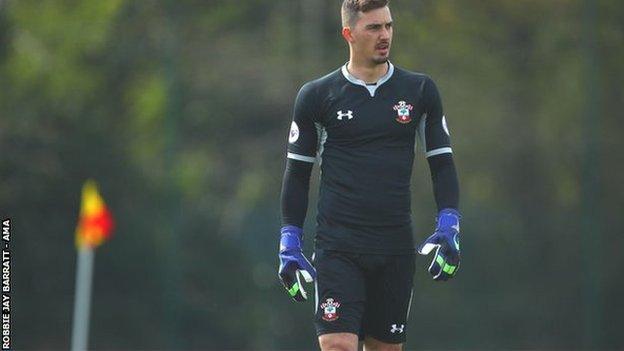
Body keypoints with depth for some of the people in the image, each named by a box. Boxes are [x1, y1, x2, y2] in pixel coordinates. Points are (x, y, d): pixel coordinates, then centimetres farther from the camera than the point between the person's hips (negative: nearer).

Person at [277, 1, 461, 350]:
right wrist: (289, 243, 4)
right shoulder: (316, 96, 2)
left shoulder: (420, 91, 7)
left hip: (396, 249, 2)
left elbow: (443, 162, 11)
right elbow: (298, 173, 9)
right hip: (337, 248, -2)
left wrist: (449, 227, -2)